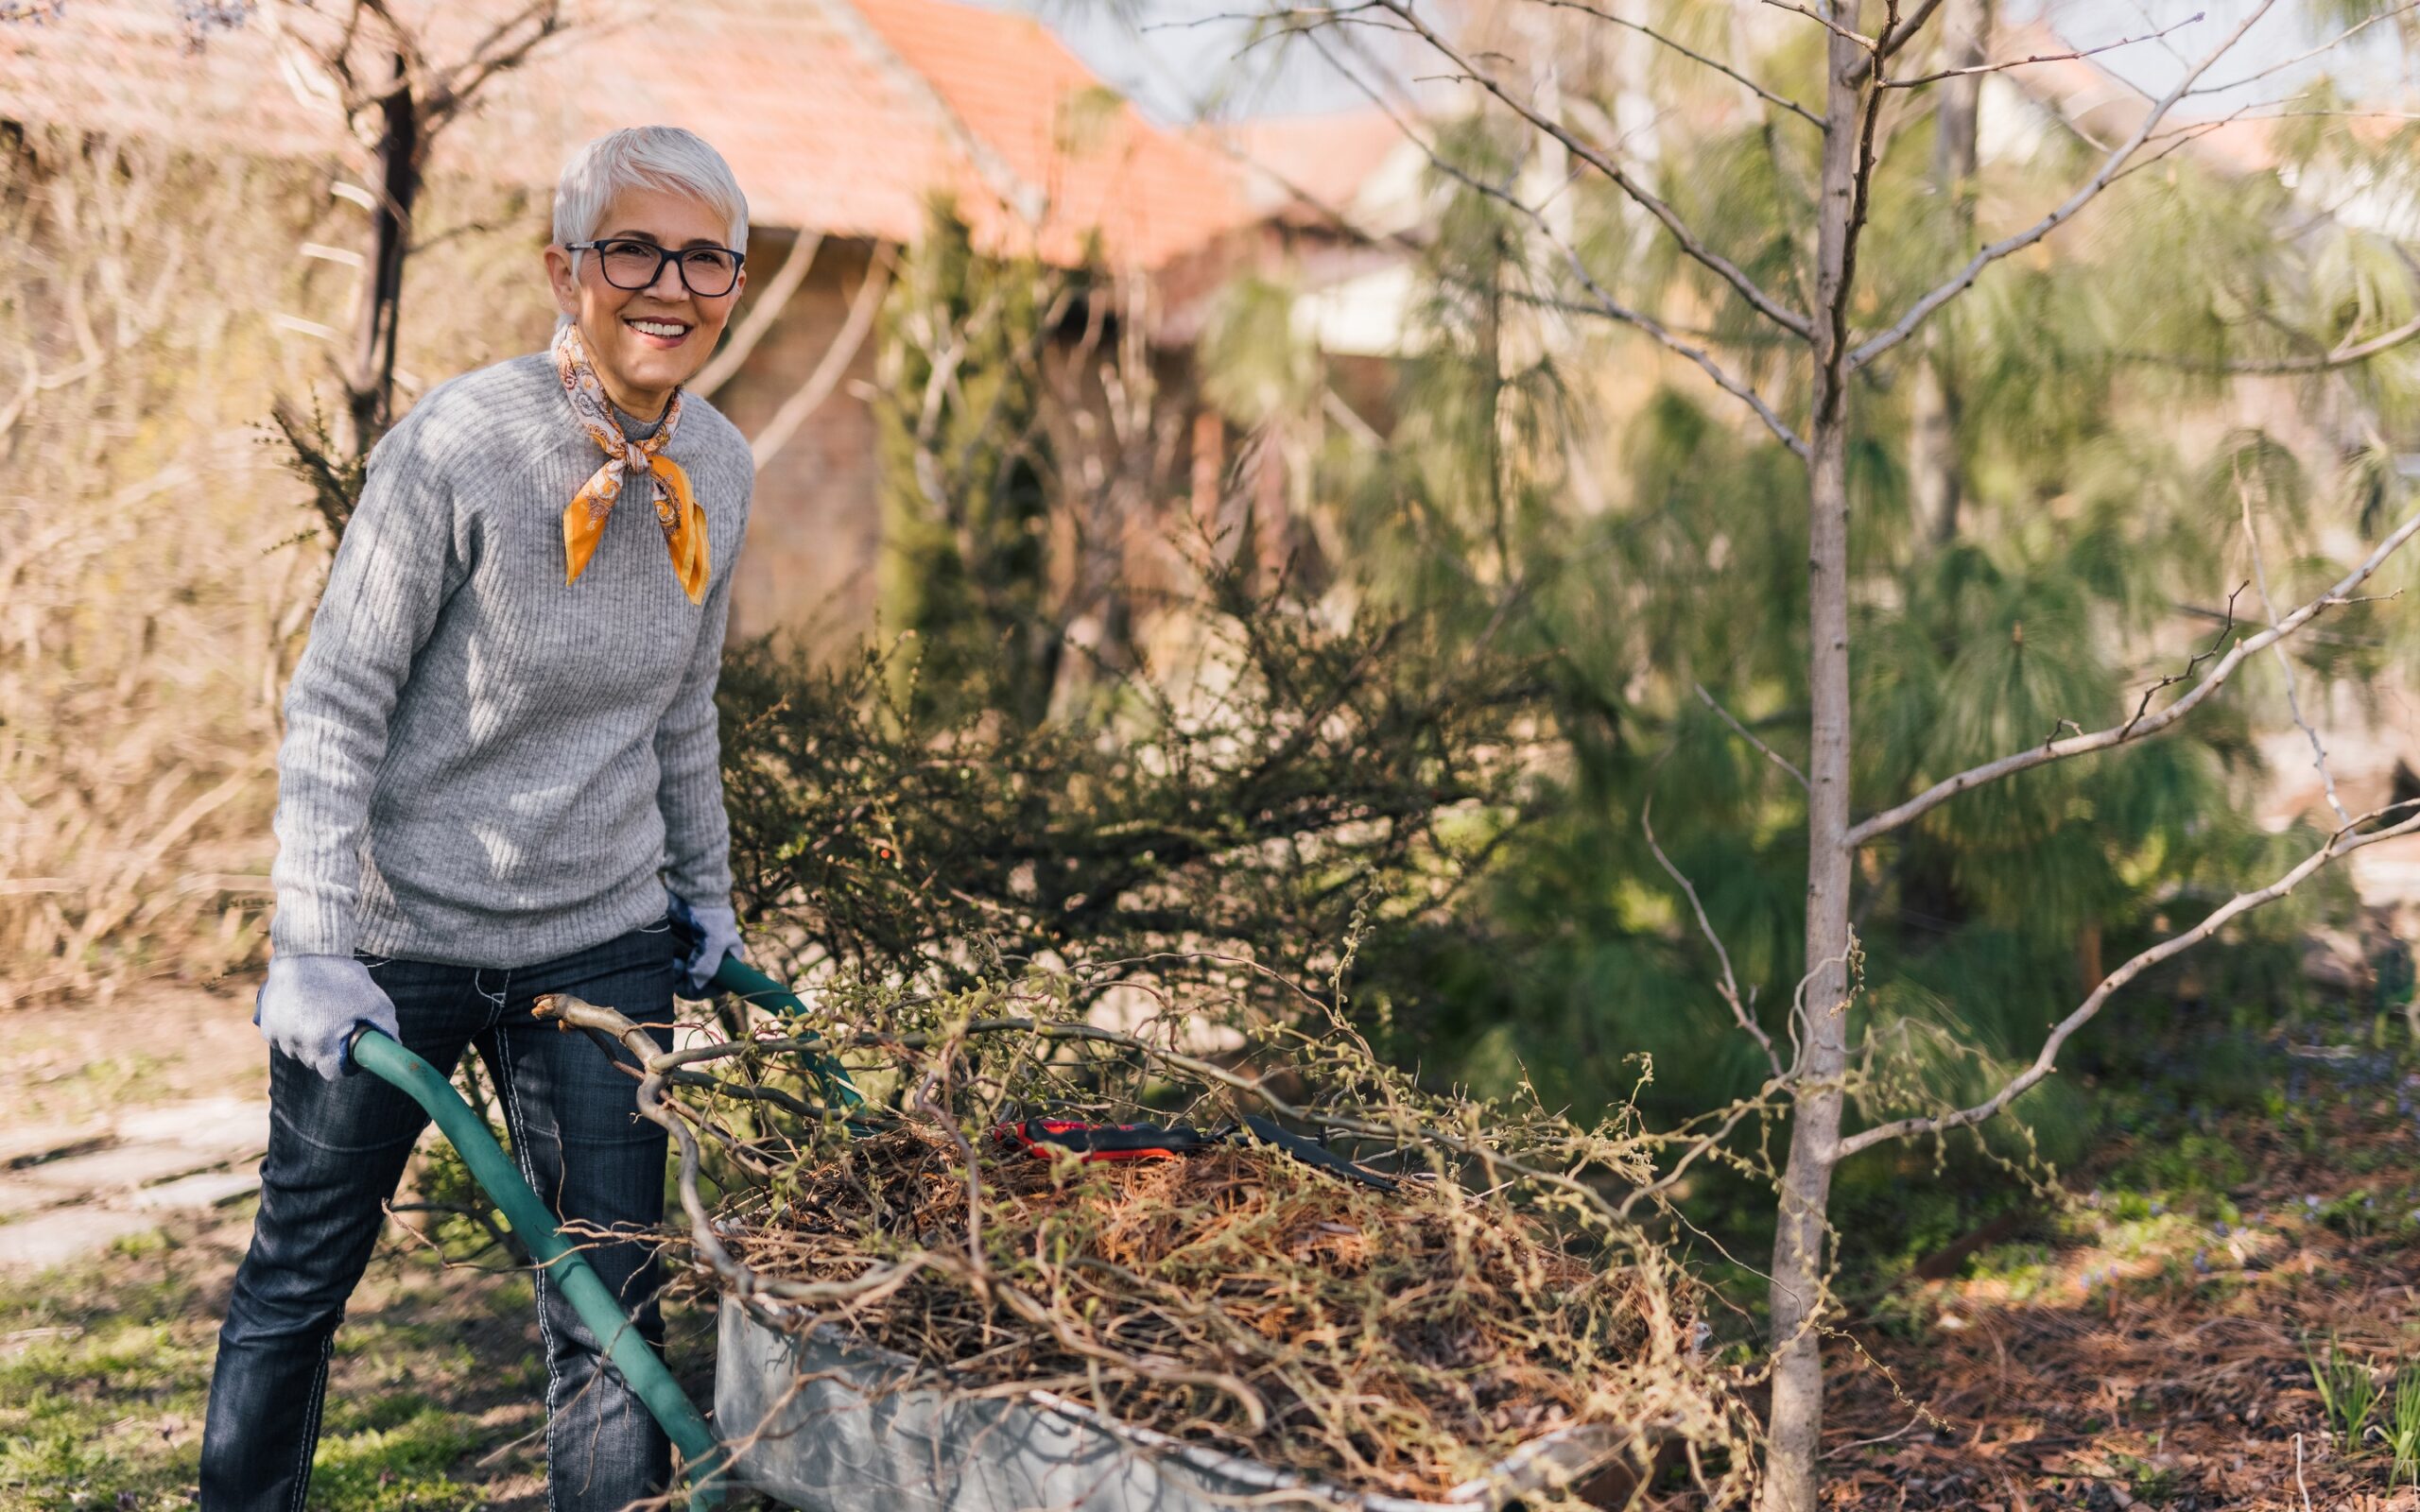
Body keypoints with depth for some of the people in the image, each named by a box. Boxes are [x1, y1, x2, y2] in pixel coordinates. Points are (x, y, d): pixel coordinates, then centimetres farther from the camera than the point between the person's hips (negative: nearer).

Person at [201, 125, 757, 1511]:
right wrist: (313, 950, -16)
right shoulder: (457, 448, -18)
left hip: (601, 944, 4)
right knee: (301, 1274, 12)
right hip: (399, 937, -3)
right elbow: (336, 706, -13)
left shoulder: (718, 469, -1)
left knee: (612, 1298, 5)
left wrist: (708, 889, 19)